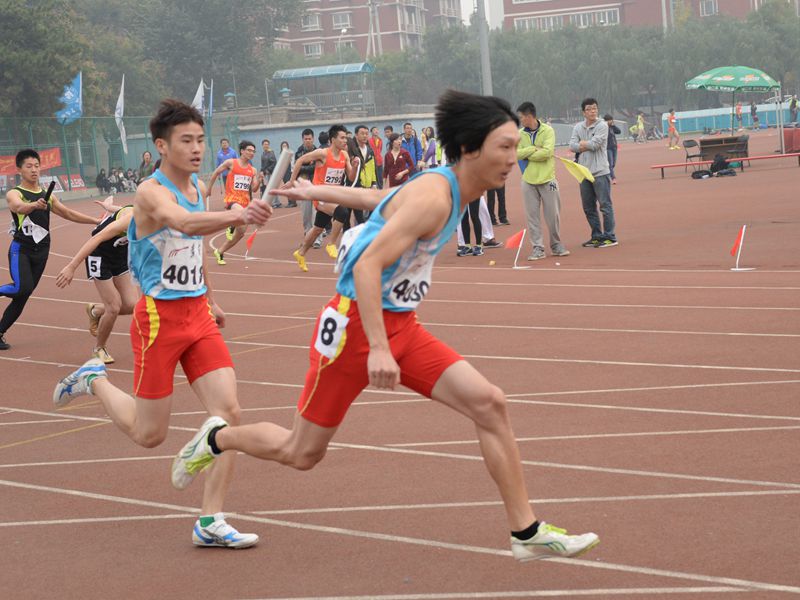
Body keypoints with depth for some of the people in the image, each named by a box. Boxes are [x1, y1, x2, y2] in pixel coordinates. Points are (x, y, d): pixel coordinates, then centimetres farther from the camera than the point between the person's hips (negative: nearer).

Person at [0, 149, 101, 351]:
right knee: (23, 288, -27)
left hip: (41, 251, 5)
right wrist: (35, 205, -51)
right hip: (20, 249, -5)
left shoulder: (47, 196, 12)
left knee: (22, 298, 5)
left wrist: (97, 221, 18)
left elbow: (68, 213, 21)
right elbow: (19, 207, -29)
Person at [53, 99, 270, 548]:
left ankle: (211, 522, 0)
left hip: (197, 314, 7)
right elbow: (185, 223, -40)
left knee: (229, 411, -8)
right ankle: (95, 380, 32)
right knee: (149, 434, 3)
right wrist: (237, 216, -56)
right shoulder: (152, 192, -17)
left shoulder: (199, 187, 8)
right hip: (159, 316, -7)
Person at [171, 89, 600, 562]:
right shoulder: (433, 197, -24)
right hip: (356, 326, -8)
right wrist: (378, 349, -35)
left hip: (402, 327, 8)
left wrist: (315, 192, 34)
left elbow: (378, 197, 20)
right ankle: (218, 438, 36)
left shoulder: (451, 190, 5)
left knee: (490, 404, -8)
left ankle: (527, 532, -3)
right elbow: (367, 266, -30)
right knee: (303, 453, 7)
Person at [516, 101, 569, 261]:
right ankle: (538, 248, 6)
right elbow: (515, 153, -6)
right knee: (532, 216, 1)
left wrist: (526, 155, -10)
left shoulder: (547, 131, -5)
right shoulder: (520, 134, 6)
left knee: (553, 215, 3)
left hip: (547, 179, -3)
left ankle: (556, 245, 19)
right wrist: (534, 149, -13)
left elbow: (547, 152, -17)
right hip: (528, 181, 3)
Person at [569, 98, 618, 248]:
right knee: (588, 207, 11)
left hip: (600, 172, -6)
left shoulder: (602, 126, -5)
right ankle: (597, 236, 20)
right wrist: (588, 146, -12)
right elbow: (572, 146, -2)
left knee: (605, 205, -5)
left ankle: (610, 237, -2)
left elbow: (595, 144, -16)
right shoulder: (578, 127, 10)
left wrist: (582, 143, 0)